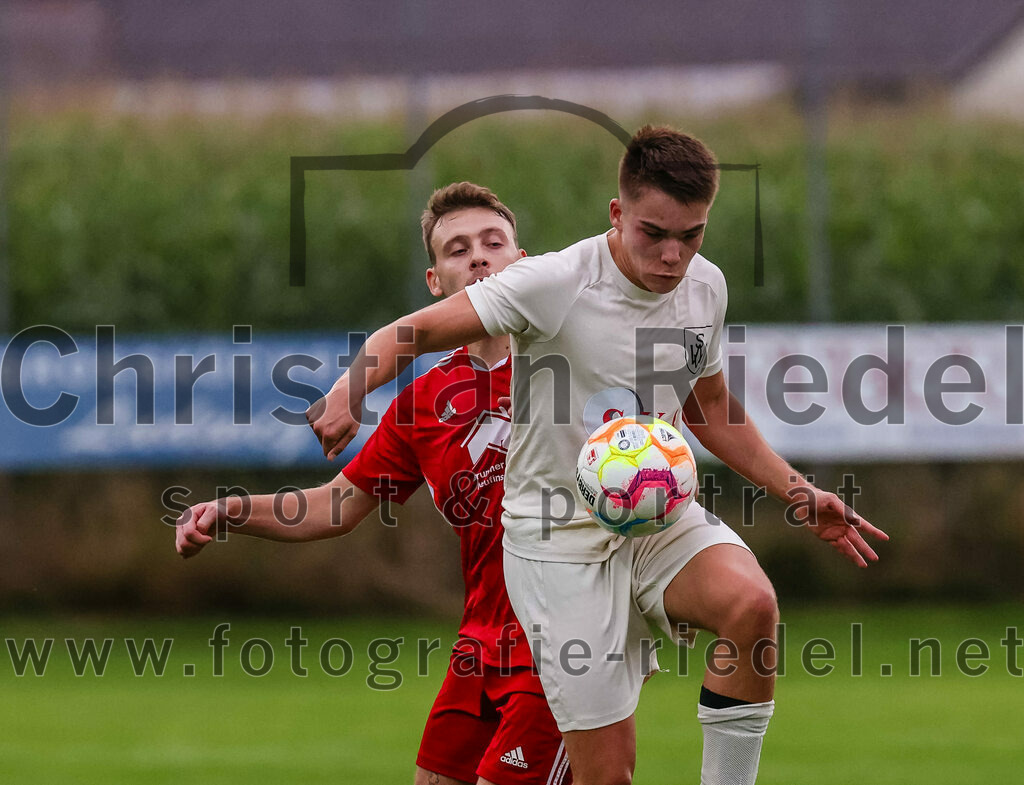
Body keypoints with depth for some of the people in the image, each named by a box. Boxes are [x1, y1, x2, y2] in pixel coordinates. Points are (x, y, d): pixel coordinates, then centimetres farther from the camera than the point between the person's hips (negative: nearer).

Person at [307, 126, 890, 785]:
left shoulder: (705, 287, 2)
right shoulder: (555, 284, -16)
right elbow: (412, 333, -14)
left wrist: (798, 494, 12)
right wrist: (349, 391, -34)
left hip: (660, 516, 4)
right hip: (560, 536, -4)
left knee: (752, 604, -30)